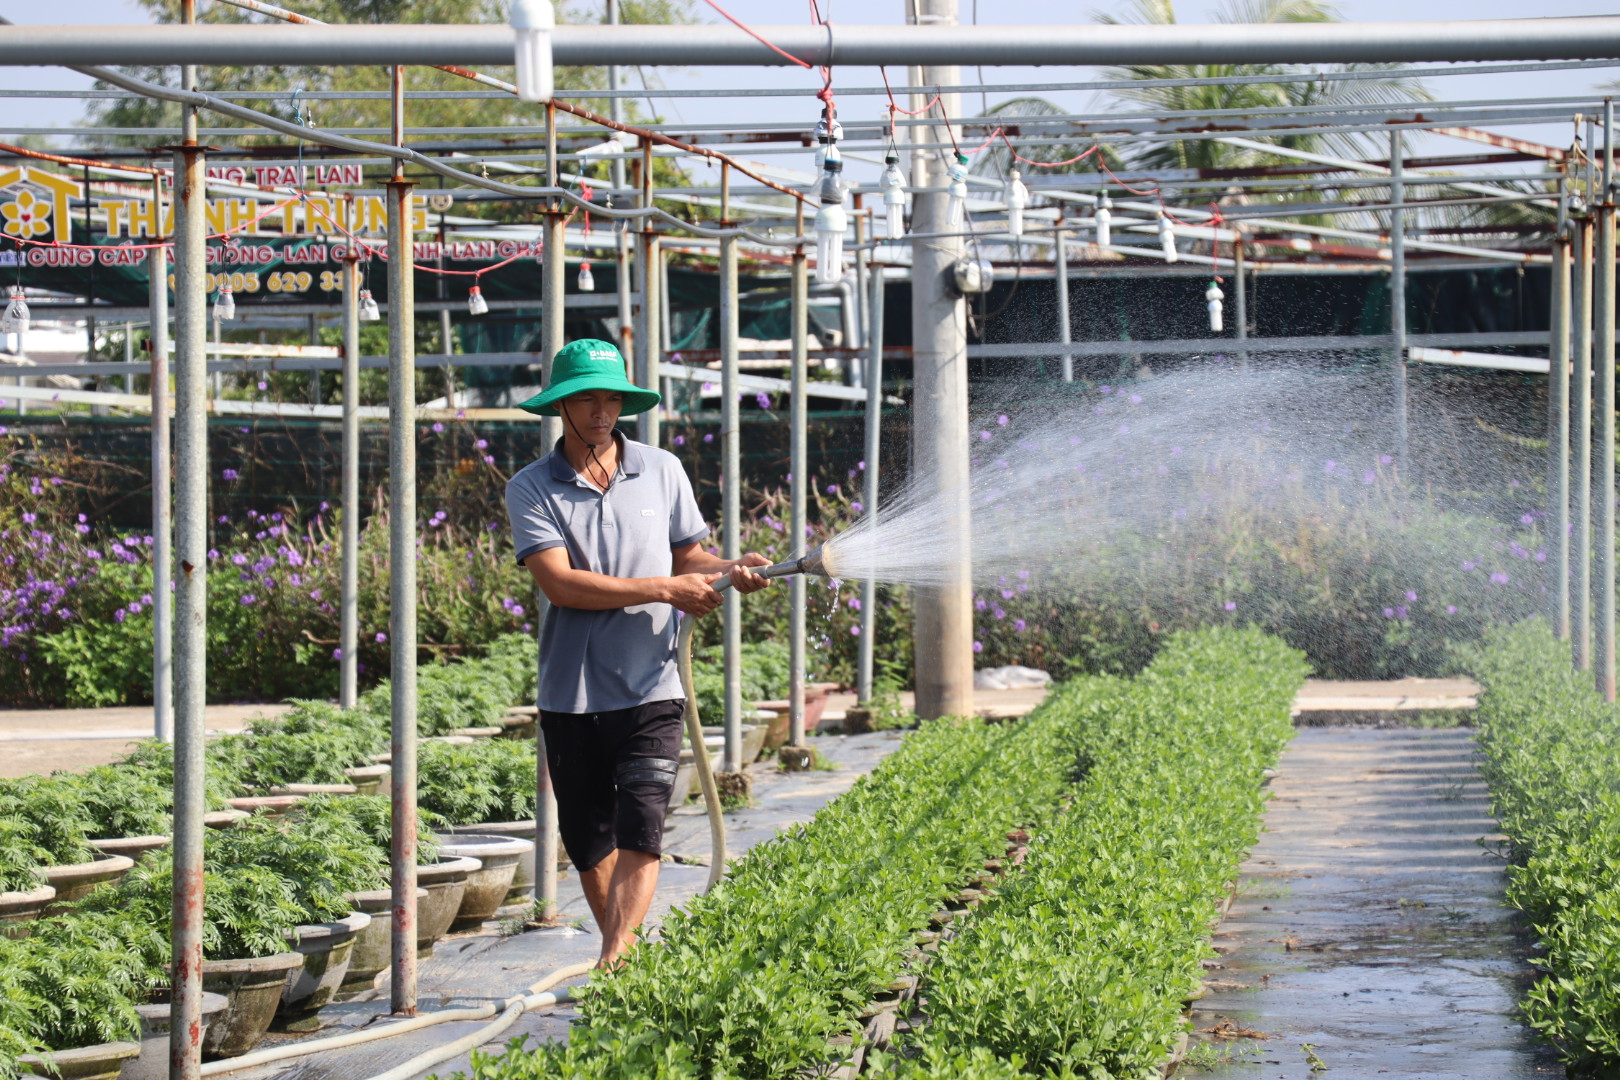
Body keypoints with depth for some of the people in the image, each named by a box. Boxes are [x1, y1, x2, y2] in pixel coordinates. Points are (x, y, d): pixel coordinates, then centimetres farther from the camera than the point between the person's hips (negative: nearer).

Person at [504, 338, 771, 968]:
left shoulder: (662, 472, 8)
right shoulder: (531, 489, -1)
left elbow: (688, 555, 17)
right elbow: (560, 583, -13)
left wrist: (731, 571, -6)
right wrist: (666, 590, -16)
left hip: (650, 686, 0)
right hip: (571, 695, 0)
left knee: (640, 829, -14)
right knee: (587, 839, 9)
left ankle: (612, 965, -20)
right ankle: (626, 954, 25)